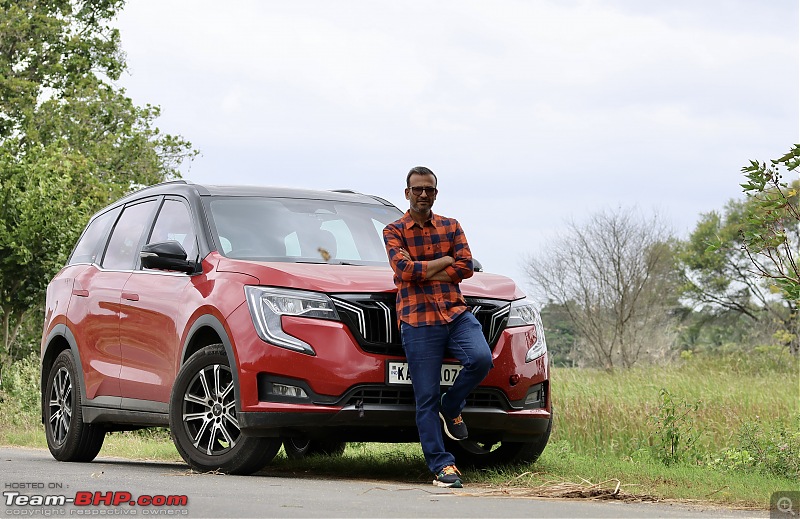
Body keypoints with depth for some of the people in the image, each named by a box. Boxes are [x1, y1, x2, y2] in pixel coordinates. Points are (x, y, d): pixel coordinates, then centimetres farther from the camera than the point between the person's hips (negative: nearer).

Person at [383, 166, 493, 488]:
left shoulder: (451, 227, 15)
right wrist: (445, 261, -3)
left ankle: (452, 408, 5)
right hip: (418, 320, -2)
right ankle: (441, 466, 3)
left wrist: (422, 272, -6)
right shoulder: (394, 231, 7)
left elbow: (466, 267, 0)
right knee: (426, 398, -4)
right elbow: (404, 268, -10)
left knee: (481, 358, -25)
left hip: (456, 313, 2)